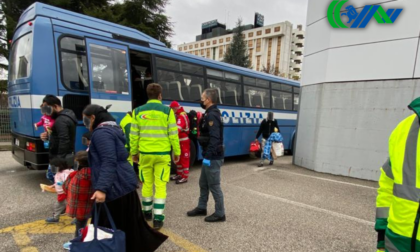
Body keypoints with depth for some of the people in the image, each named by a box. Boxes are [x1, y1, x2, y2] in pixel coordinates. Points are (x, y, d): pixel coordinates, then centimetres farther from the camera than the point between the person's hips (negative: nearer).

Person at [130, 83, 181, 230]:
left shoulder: (138, 111, 2)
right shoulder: (167, 111, -5)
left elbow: (133, 135, 4)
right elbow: (173, 134, -5)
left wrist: (134, 152, 16)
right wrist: (177, 152, 5)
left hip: (145, 153, 3)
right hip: (162, 154, -2)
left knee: (147, 183, 17)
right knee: (160, 185, 4)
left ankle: (147, 212, 34)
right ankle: (157, 218, 6)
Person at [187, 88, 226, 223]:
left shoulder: (212, 116, -19)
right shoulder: (211, 114, 14)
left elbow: (214, 139, -25)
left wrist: (208, 156, -24)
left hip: (212, 157, -10)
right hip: (209, 156, 10)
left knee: (214, 185, 1)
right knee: (203, 183, 20)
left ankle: (220, 214, 16)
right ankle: (201, 208, 35)